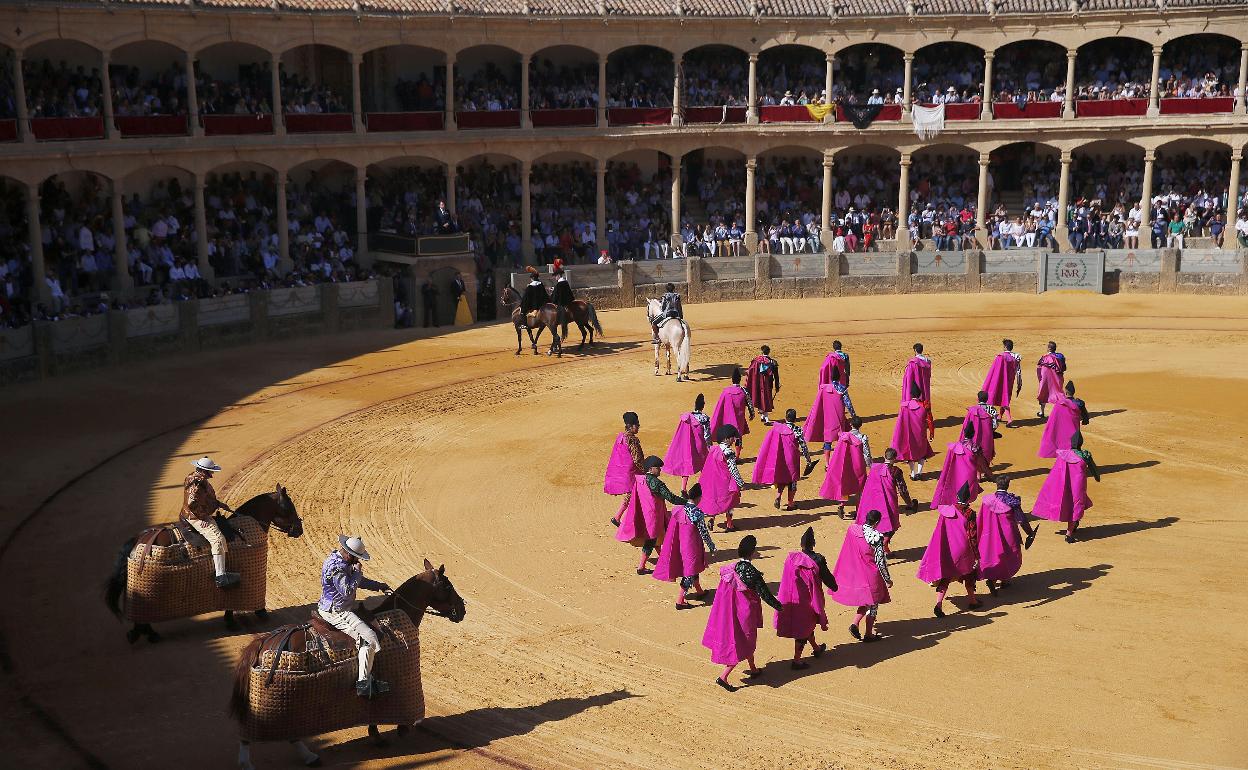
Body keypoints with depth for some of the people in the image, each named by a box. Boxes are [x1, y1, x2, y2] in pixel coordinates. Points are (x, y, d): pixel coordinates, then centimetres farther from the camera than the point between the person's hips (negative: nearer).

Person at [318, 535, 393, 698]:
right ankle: (363, 684, -12)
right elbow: (348, 590, -32)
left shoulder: (344, 562, 9)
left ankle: (368, 678, 18)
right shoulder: (335, 567, -24)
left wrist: (379, 586, 18)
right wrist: (357, 571, -21)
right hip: (336, 613, -11)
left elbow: (359, 581, 24)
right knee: (370, 638, -17)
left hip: (345, 608, 11)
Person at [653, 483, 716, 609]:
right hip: (692, 546, -7)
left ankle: (699, 591, 45)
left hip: (680, 545, 7)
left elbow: (674, 530, 4)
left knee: (693, 568, 26)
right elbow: (704, 533, -15)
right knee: (690, 572, 5)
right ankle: (680, 601, 6)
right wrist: (711, 547, -2)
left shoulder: (679, 510, -5)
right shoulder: (698, 513, -22)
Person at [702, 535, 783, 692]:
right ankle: (723, 677, 0)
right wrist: (779, 606, -1)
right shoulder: (752, 572, -25)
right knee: (742, 645, 5)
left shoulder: (730, 568, -4)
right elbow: (764, 593, -16)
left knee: (748, 641, 25)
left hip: (731, 609, 7)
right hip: (745, 612, -7)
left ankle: (753, 670, 43)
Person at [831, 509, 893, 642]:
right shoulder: (877, 537, -21)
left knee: (864, 602, 24)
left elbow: (848, 554, 5)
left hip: (855, 573, 6)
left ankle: (855, 624, 8)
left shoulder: (853, 529, -6)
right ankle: (869, 634, 19)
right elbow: (880, 561, -17)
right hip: (871, 575, -5)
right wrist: (888, 579, -6)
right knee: (872, 604, 12)